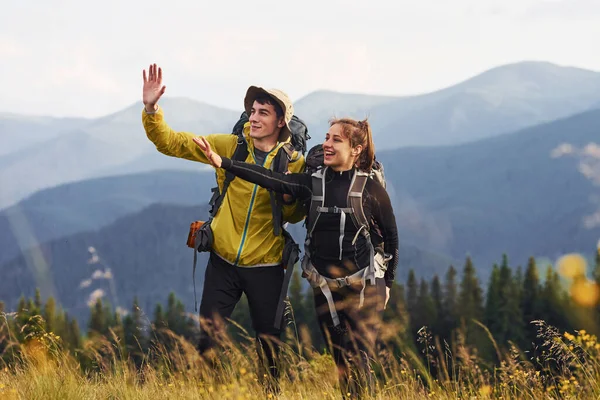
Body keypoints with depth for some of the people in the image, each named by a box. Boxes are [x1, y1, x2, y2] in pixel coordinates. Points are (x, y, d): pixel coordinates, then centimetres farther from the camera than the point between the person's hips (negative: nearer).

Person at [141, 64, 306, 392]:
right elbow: (170, 143, -3)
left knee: (269, 342, 7)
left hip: (265, 267, -1)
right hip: (223, 262, 1)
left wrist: (288, 196, -18)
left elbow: (295, 216, 3)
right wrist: (151, 109, -18)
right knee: (207, 340, 4)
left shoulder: (294, 164, -5)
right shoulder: (229, 146, -3)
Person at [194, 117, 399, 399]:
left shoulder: (371, 189, -5)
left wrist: (387, 281, 9)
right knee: (340, 360, 9)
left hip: (363, 287, -3)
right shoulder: (313, 183, 1)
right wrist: (222, 162, -24)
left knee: (358, 362, -9)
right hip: (324, 287, 3)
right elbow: (271, 179, -12)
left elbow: (391, 237, 6)